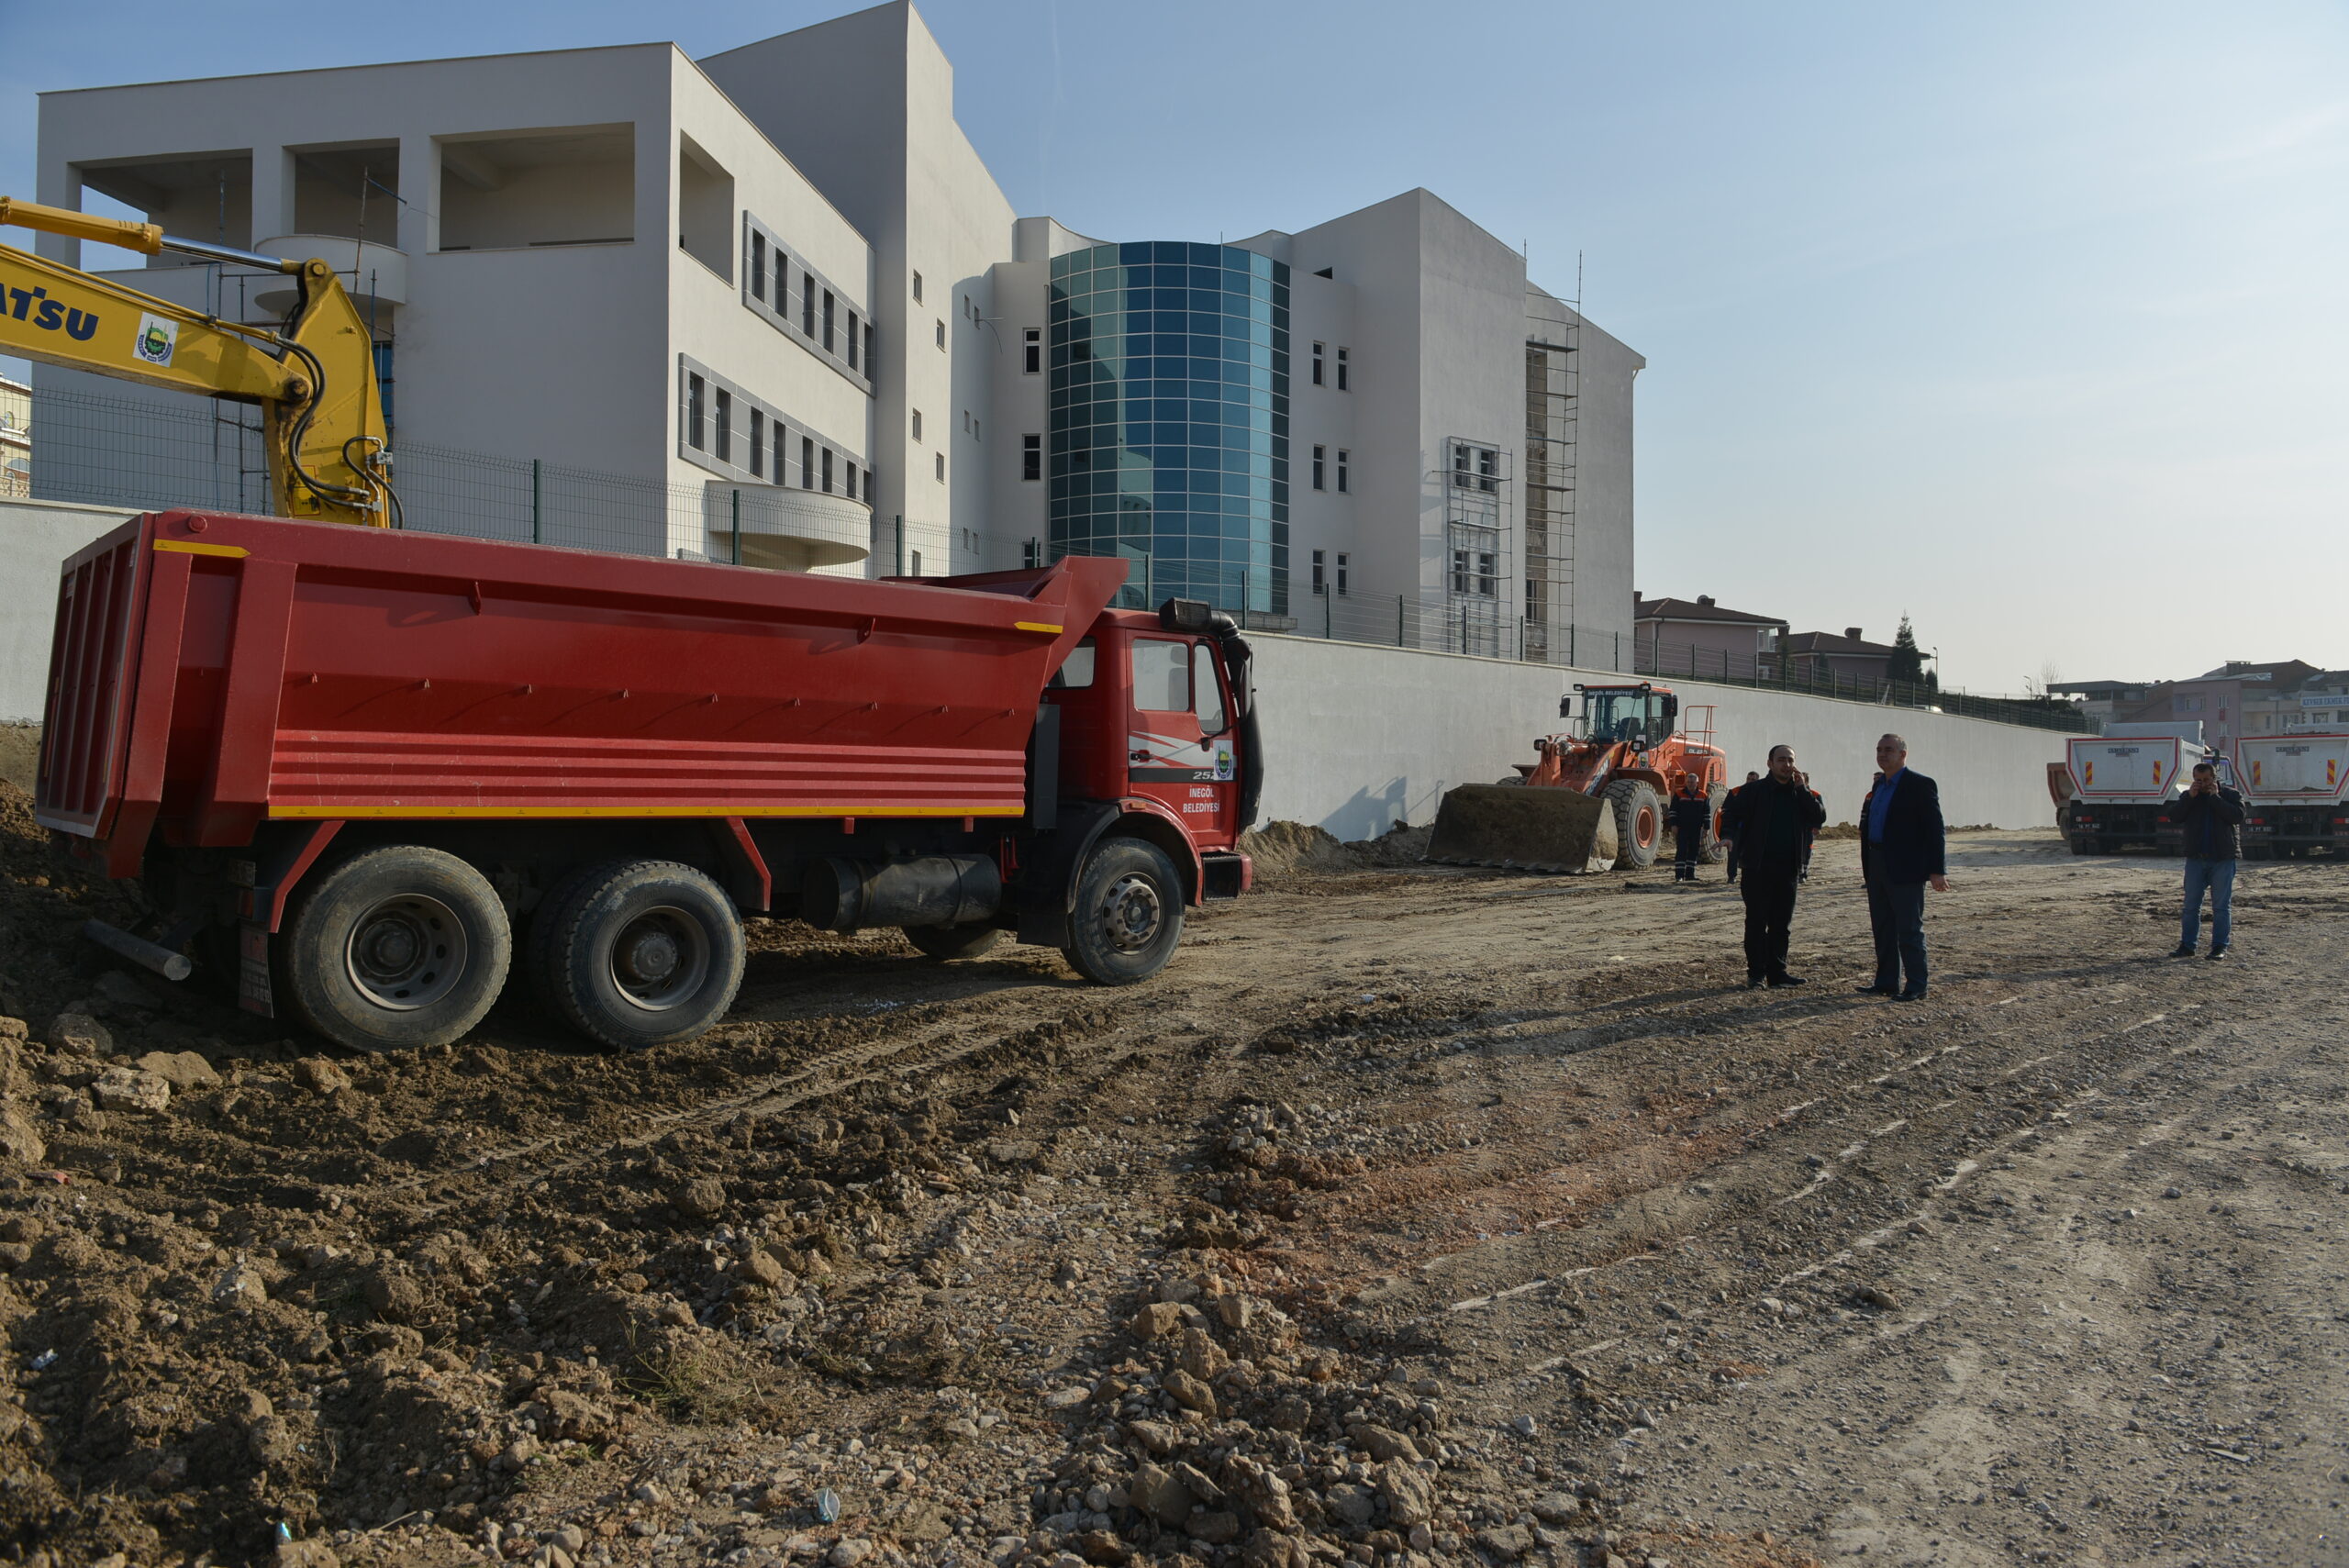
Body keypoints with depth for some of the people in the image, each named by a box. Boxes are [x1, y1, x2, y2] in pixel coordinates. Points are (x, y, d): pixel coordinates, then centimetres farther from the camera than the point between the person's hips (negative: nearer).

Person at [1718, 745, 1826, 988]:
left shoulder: (1803, 794, 10)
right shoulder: (1753, 790, 1)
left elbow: (1819, 818, -4)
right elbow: (1731, 814, -5)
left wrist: (1803, 789, -8)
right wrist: (1729, 836, -24)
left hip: (1788, 868, 4)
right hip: (1757, 867, -4)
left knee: (1782, 922, 9)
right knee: (1757, 921, 0)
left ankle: (1777, 971, 16)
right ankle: (1756, 972, 6)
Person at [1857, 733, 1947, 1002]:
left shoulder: (1920, 785, -9)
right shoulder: (1878, 785, 15)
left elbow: (1934, 829, -12)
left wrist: (1936, 871, -16)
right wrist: (1867, 864, 12)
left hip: (1906, 869, -8)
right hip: (1877, 867, 8)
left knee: (1909, 929, -2)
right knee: (1882, 928, 13)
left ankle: (1916, 987, 5)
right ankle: (1886, 981, 22)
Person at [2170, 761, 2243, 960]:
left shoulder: (2231, 795, 2)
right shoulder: (2189, 796, 11)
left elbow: (2237, 816, -16)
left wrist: (2215, 798, -15)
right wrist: (2190, 797, -12)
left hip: (2223, 859, -3)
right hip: (2195, 859, 3)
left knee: (2221, 905, 0)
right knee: (2191, 905, 4)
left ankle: (2219, 946, 5)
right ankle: (2187, 945, 9)